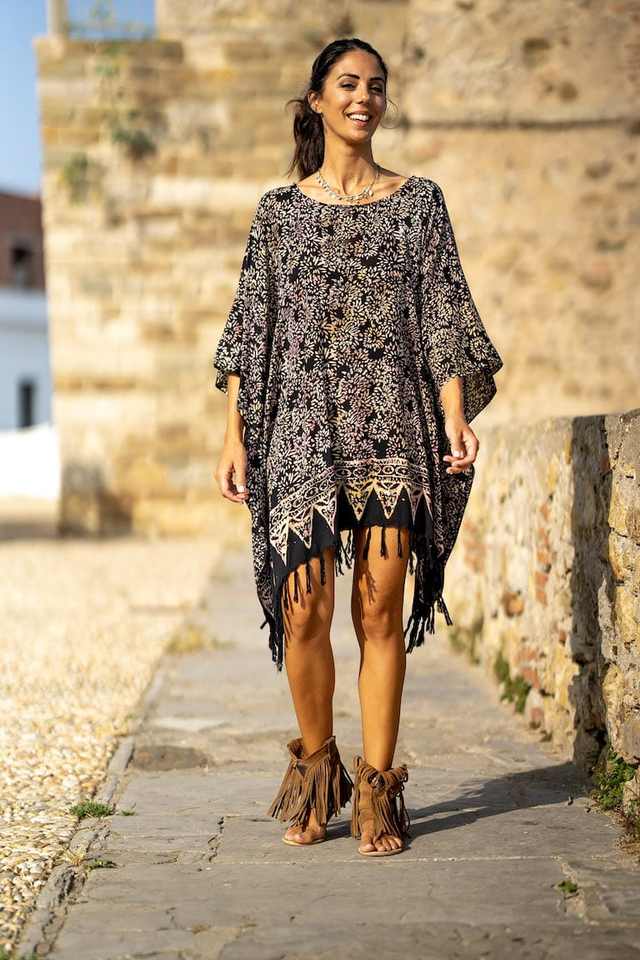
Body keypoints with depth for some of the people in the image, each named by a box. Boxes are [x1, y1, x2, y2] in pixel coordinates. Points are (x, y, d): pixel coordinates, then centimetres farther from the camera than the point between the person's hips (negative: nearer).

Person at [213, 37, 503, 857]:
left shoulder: (418, 201, 9)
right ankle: (316, 765, 16)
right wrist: (233, 435, 2)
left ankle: (377, 789, 8)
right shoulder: (279, 209, 10)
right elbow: (250, 331, 9)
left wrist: (456, 417, -8)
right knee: (303, 608, -6)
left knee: (381, 608, -2)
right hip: (304, 426, 0)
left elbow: (445, 316, 5)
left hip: (392, 425, 0)